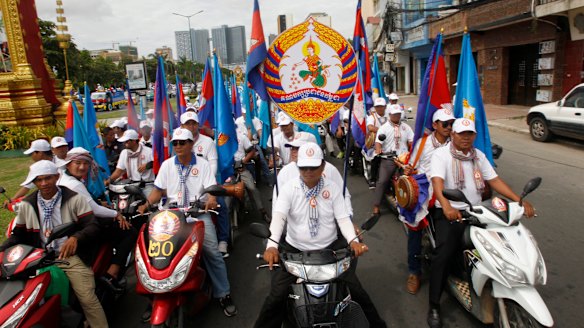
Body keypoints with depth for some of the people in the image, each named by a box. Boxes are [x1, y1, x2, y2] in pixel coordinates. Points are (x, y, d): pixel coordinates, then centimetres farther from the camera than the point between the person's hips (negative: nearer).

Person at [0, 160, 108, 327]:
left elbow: (93, 226, -10)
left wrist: (75, 238, -30)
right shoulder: (26, 205, 8)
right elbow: (18, 235, 14)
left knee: (88, 299, -16)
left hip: (72, 257, -3)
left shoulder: (74, 199, -4)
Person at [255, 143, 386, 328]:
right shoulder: (289, 188, -5)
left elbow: (343, 218, -5)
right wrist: (272, 245, -36)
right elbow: (278, 217, -18)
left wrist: (353, 241, -25)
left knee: (356, 290, -1)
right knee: (276, 296, -12)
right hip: (294, 250, -1)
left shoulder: (333, 189, 0)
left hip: (330, 248, 1)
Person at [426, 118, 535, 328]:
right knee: (444, 254, -24)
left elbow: (494, 180, 10)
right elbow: (437, 181, -21)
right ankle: (434, 306, -12)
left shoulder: (479, 156, 16)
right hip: (449, 212, -6)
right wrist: (446, 206, -40)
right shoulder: (441, 154, -5)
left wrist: (520, 201, -5)